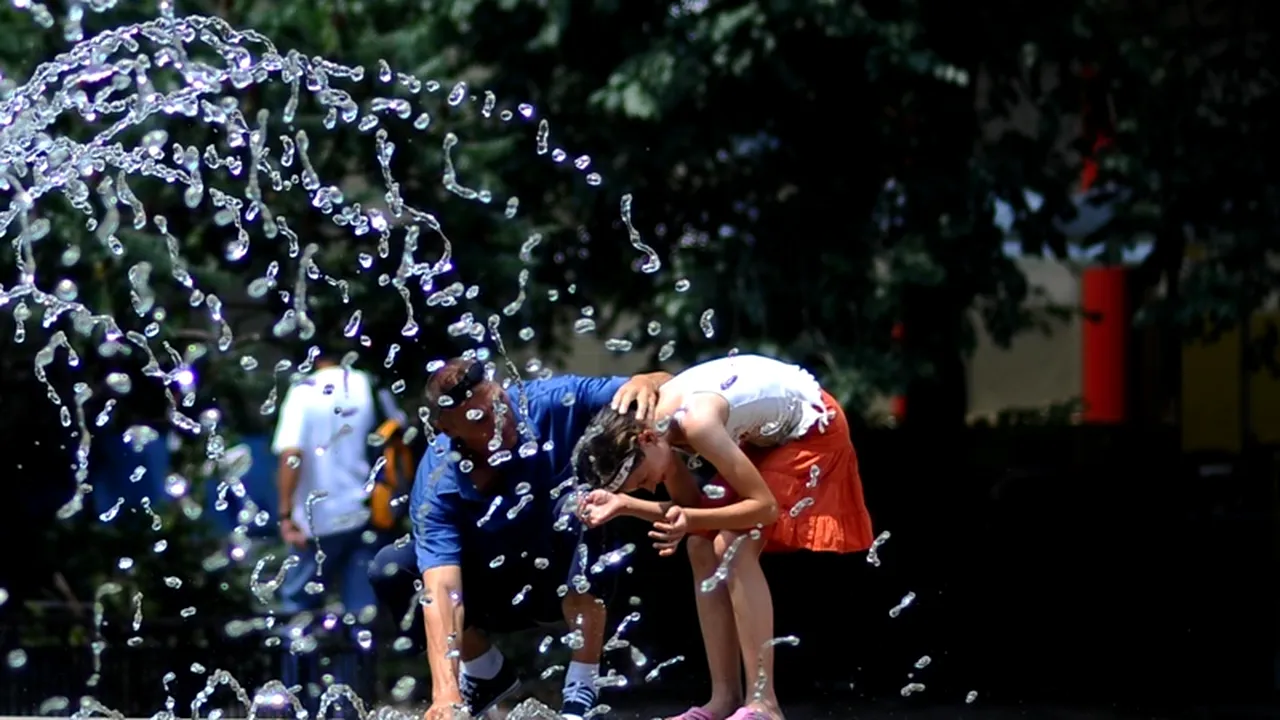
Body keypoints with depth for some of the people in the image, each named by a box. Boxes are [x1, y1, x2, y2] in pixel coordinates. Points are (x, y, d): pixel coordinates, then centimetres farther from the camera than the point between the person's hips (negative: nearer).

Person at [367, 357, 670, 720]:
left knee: (576, 499, -32)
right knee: (391, 569, -21)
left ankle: (582, 689, -23)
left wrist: (644, 383, -48)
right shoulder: (437, 486, -26)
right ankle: (489, 675, 6)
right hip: (499, 592, 1)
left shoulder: (549, 403, -24)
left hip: (573, 581, -1)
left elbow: (666, 388, -22)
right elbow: (441, 589, -36)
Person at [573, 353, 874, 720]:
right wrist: (624, 503, -14)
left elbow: (765, 505, -29)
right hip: (766, 434, 9)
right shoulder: (654, 421, -9)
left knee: (734, 547, -20)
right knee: (703, 548, 1)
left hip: (812, 428, -9)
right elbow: (692, 505, -1)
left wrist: (692, 521, -39)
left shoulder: (697, 424, -34)